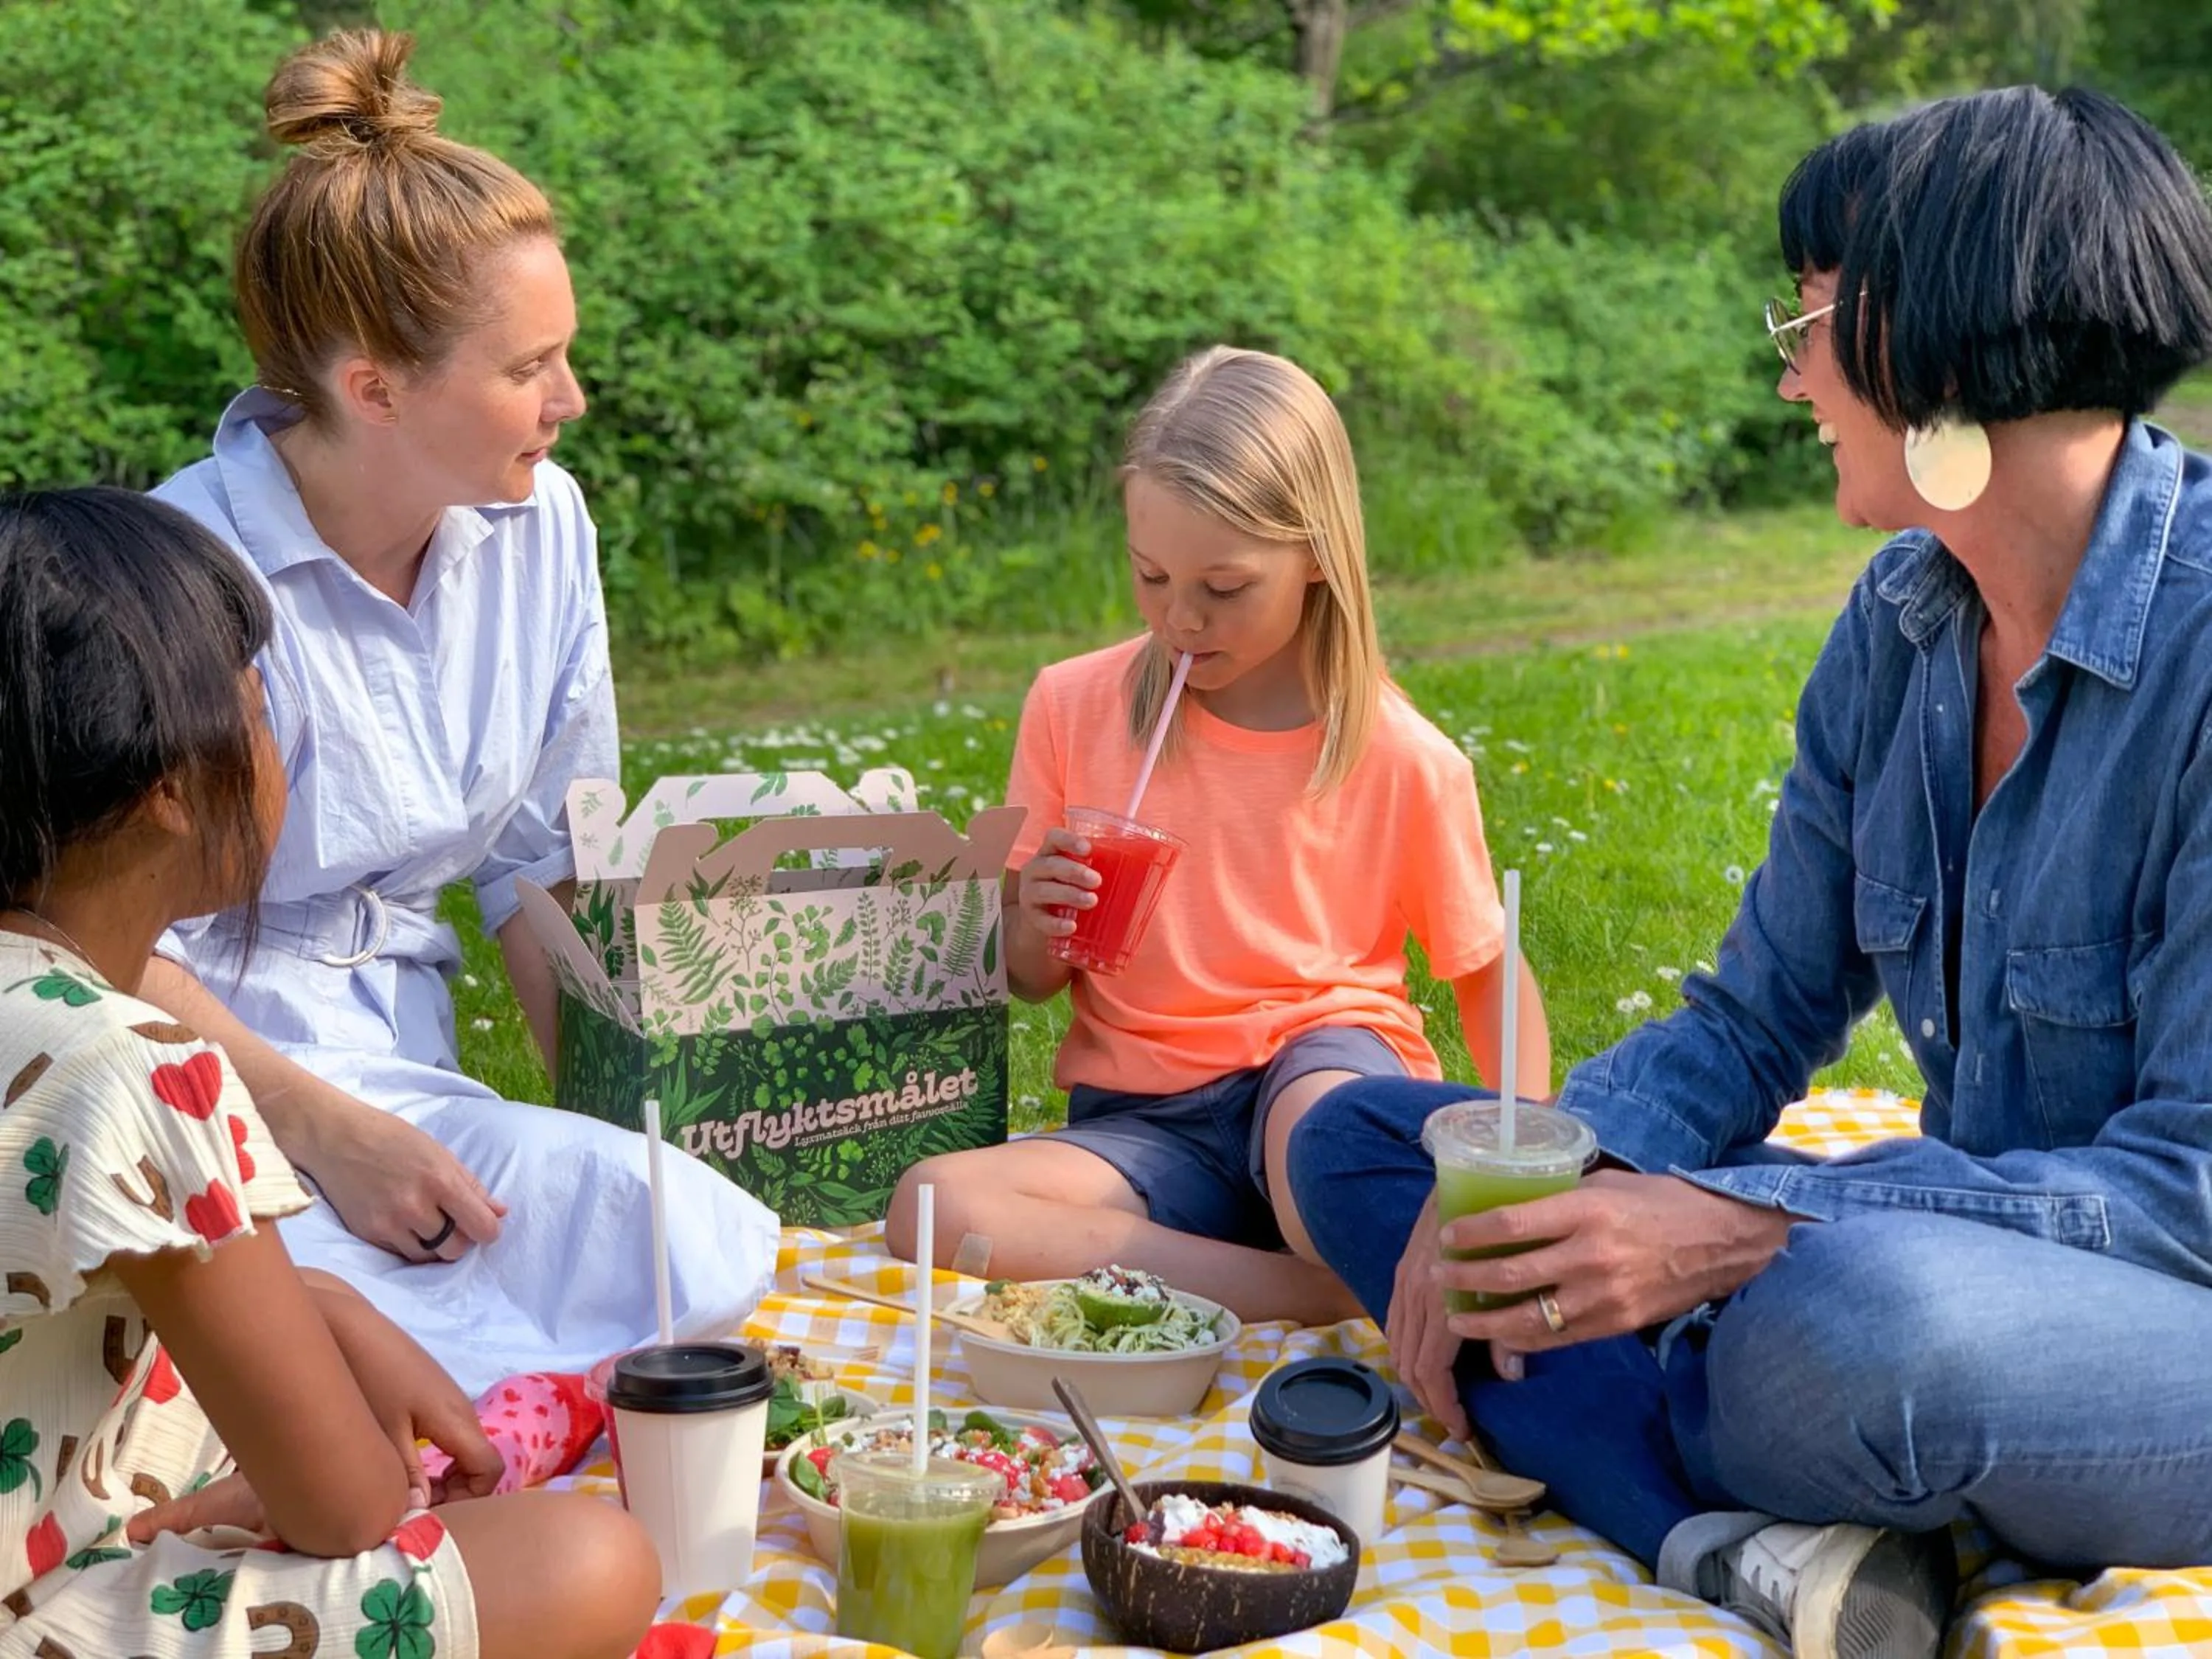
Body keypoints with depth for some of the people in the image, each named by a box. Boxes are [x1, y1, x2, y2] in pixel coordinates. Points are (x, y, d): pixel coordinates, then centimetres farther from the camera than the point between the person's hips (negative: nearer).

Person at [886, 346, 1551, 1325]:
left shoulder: (1405, 761, -5)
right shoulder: (1073, 708, 0)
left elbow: (1487, 976, 7)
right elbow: (1031, 979, 9)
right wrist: (1037, 926, -16)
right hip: (1146, 1121, 4)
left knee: (1316, 1116, -43)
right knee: (931, 1207, -29)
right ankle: (1352, 1292, -28)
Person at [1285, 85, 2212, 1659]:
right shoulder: (1905, 619, 4)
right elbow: (1758, 1018, 9)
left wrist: (1736, 1230, -28)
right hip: (1965, 1282, 8)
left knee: (1858, 1315, -43)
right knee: (1357, 1135, 3)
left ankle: (1603, 1451, -8)